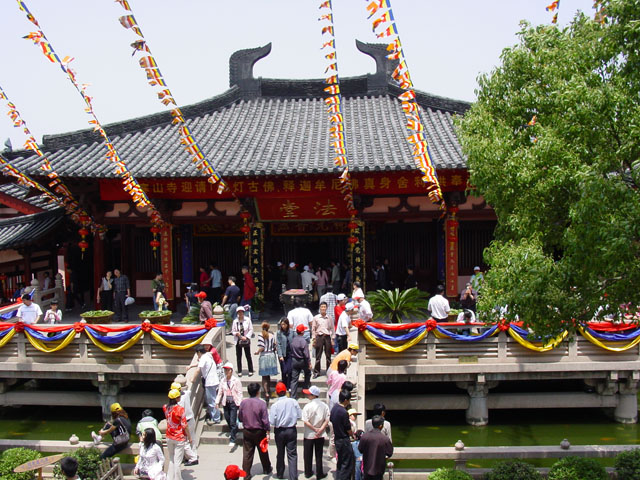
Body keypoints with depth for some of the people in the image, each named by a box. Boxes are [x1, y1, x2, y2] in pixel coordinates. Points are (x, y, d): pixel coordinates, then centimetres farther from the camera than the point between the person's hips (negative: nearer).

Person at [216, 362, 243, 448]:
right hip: (226, 403, 5)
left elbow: (239, 392, -7)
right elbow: (220, 392, 11)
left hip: (233, 403, -5)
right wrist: (217, 402, 4)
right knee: (228, 419, 13)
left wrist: (240, 403, -12)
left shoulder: (236, 380, -7)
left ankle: (232, 440, -3)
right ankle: (234, 432, 41)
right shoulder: (223, 381, 5)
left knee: (232, 422, -8)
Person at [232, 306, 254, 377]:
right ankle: (239, 371, 12)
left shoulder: (247, 320, -4)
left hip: (246, 340, -2)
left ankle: (250, 371, 14)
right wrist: (236, 333, -14)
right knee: (238, 356, 3)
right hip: (238, 340, 2)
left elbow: (251, 330, -1)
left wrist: (246, 337, -12)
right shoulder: (235, 321, 1)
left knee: (248, 356, 4)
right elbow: (232, 331, 7)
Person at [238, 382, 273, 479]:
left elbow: (240, 418, 3)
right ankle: (266, 469, 36)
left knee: (247, 453, 8)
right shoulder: (262, 403, -18)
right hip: (259, 431, -2)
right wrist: (267, 433, -7)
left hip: (246, 431, 2)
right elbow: (265, 420, -15)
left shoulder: (243, 402, -9)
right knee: (263, 452, 18)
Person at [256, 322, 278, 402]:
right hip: (272, 356, 4)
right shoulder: (272, 336, 0)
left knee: (264, 377, 3)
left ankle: (266, 393, -7)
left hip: (264, 357, -4)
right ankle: (269, 391, 27)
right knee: (268, 376, 18)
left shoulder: (261, 336, -11)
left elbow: (261, 348, -16)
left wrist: (257, 352, 3)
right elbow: (275, 346, 3)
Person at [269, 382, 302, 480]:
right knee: (292, 454, 4)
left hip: (279, 431, 0)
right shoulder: (293, 402, -10)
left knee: (280, 453, 17)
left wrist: (279, 421, 5)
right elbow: (299, 415, -3)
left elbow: (272, 421, -16)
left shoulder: (274, 405, -16)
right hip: (292, 430, 0)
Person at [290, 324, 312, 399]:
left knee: (294, 379, 5)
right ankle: (305, 388, 28)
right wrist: (309, 363, -8)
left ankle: (293, 396, 4)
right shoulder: (303, 341, -20)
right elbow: (306, 354, -18)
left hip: (294, 361, 5)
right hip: (302, 361, -5)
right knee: (308, 373, 25)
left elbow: (291, 350, 5)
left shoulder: (293, 340, -3)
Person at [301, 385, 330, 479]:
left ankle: (308, 472, 26)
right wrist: (320, 430, -8)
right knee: (319, 455, 12)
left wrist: (315, 429, -10)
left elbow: (305, 421, -19)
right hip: (320, 435, 3)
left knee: (308, 455, 14)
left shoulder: (308, 406, -18)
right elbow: (327, 420, -7)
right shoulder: (324, 405, -6)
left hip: (309, 434, -3)